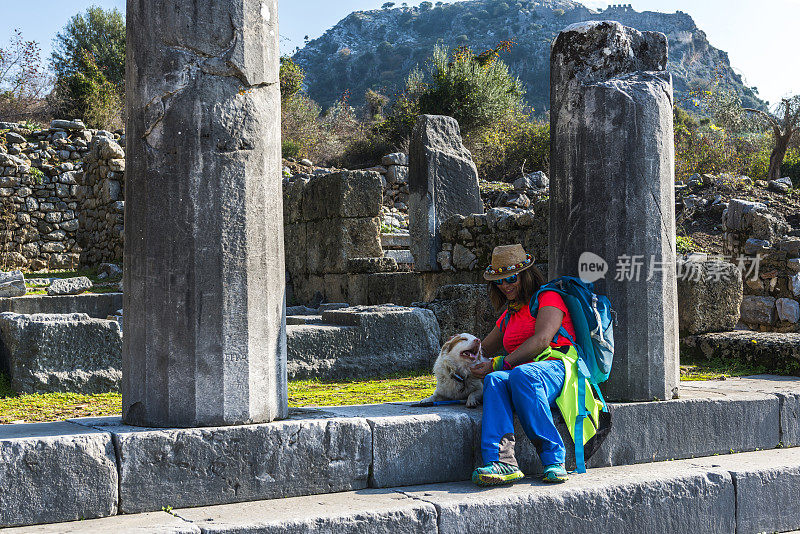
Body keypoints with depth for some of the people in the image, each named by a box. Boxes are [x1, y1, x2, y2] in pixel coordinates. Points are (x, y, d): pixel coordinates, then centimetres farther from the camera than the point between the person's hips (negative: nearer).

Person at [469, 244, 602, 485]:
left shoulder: (548, 298, 8)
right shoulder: (508, 315, 31)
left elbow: (540, 341, -8)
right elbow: (484, 350, 39)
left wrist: (499, 363, -12)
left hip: (557, 365, -5)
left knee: (521, 375, -40)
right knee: (494, 380, -31)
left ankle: (553, 457, -39)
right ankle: (503, 461, -52)